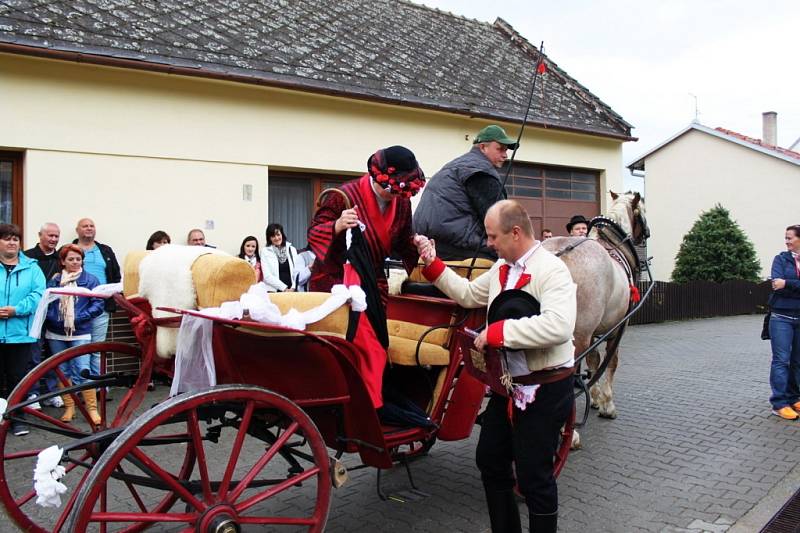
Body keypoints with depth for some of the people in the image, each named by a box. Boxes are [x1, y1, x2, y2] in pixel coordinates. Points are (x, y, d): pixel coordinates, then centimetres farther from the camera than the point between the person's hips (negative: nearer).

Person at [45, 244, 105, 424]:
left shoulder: (90, 280, 1)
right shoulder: (54, 280, 7)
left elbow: (98, 305, -4)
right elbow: (46, 303, 5)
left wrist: (78, 318, -13)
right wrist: (53, 319, -12)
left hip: (80, 334, -3)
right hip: (56, 334, 3)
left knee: (83, 371, -11)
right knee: (63, 372, 10)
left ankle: (92, 409, -3)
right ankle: (69, 407, 20)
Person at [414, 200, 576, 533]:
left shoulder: (551, 269, -19)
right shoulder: (501, 268, 8)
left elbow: (558, 327, -34)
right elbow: (468, 295, 18)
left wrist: (497, 332, -30)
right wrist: (432, 264, 9)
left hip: (544, 390, -9)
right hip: (507, 384, 9)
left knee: (533, 477, 3)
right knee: (490, 461, 19)